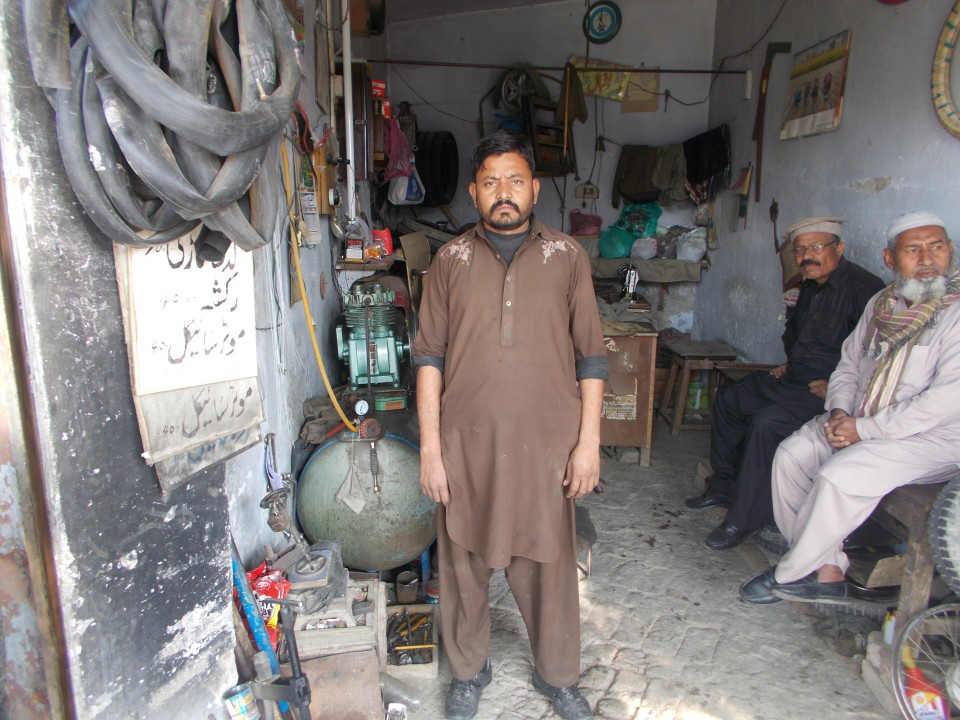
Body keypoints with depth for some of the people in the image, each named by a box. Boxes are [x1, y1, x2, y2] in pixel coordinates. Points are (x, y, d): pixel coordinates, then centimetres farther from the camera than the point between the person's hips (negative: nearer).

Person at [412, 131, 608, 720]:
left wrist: (589, 440, -3)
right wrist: (430, 447, -2)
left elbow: (591, 355, 3)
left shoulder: (567, 256, 3)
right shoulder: (452, 259, 4)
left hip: (547, 442, 0)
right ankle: (469, 672, 39)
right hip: (467, 443, 1)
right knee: (464, 563, 13)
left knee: (549, 565, 12)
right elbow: (429, 356, 2)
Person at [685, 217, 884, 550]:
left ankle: (743, 520, -16)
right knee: (727, 398, 12)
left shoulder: (863, 287, -18)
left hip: (827, 391, -10)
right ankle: (724, 485, 21)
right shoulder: (811, 287, 12)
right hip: (793, 378, 10)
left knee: (766, 423, -29)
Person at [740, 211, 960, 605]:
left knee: (840, 475, -28)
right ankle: (827, 569, -6)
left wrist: (865, 429, -22)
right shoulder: (882, 303, 10)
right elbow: (848, 367, 15)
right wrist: (840, 410, -6)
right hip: (862, 423, 7)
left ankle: (789, 574, -8)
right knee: (792, 453, -12)